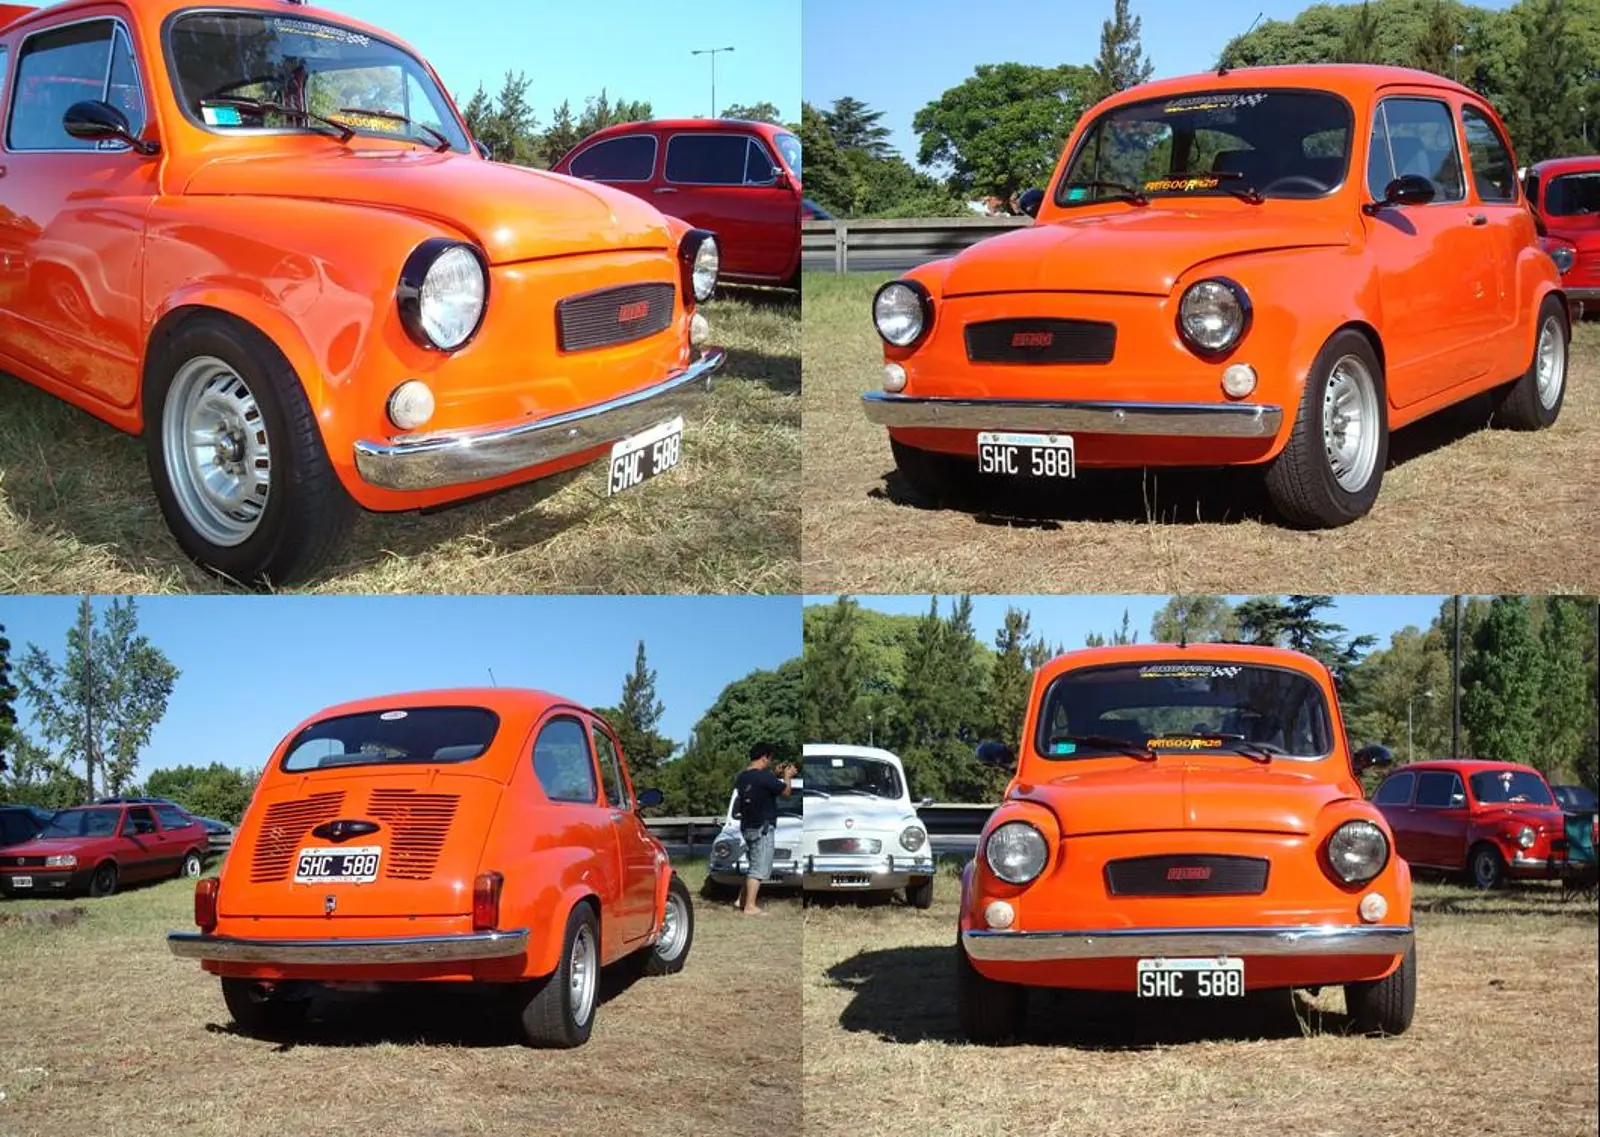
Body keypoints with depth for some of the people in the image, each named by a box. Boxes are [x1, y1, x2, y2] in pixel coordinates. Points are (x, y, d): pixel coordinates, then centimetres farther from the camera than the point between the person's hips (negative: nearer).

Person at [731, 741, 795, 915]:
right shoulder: (764, 777, -19)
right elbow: (785, 792, -9)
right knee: (759, 869, -3)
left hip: (747, 827, 9)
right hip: (762, 828, -9)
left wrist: (776, 775, 19)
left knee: (755, 866, 20)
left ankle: (741, 900, 19)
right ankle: (750, 907, -3)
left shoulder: (742, 777, 6)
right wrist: (787, 776, 8)